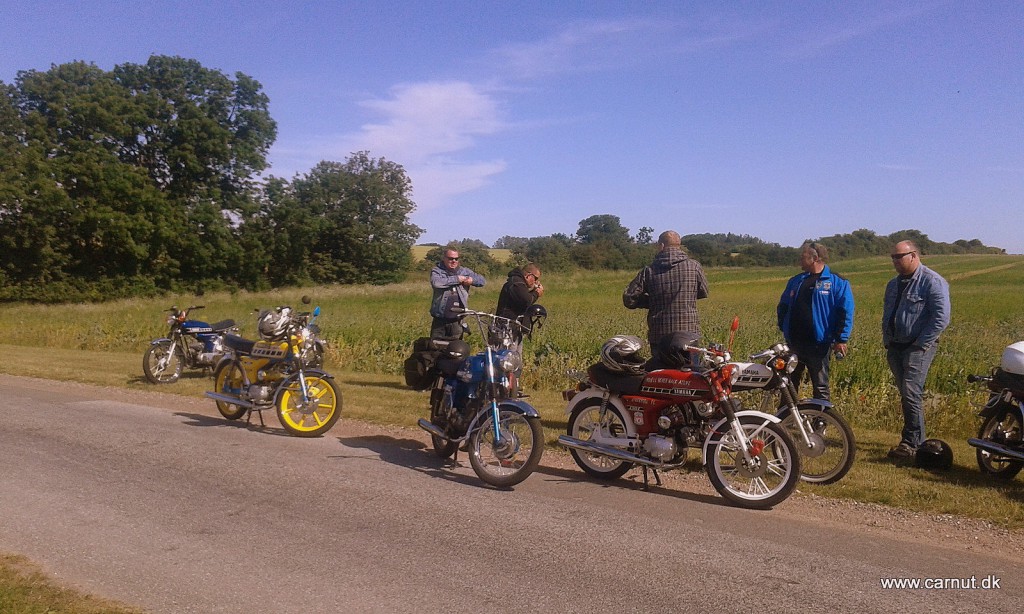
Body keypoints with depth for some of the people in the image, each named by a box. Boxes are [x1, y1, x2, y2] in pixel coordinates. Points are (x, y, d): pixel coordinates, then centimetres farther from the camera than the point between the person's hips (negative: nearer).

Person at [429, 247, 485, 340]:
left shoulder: (464, 272, 11)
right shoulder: (436, 271, 1)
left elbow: (482, 280, 14)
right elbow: (436, 282, -21)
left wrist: (472, 280, -8)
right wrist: (456, 279, -16)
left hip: (457, 321, 3)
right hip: (440, 320, -2)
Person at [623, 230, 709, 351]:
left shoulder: (649, 271, -3)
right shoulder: (694, 266, -2)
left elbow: (629, 299, -2)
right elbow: (703, 293, 14)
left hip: (658, 336, 1)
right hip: (689, 333, 0)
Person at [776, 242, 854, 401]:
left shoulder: (837, 282, -3)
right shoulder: (795, 281, 13)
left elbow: (846, 312, -8)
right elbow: (782, 307, 21)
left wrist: (841, 340, -14)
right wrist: (783, 327, 10)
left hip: (818, 345, -5)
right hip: (793, 344, 5)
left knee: (820, 387, 3)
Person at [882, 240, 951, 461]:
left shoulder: (932, 282, -9)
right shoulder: (894, 284, 16)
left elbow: (941, 318, -16)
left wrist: (920, 344, -15)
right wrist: (887, 341, 13)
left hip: (917, 348, -7)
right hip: (895, 347, 8)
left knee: (910, 394, -14)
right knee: (906, 395, 11)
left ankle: (911, 444, -10)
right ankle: (916, 439, 21)